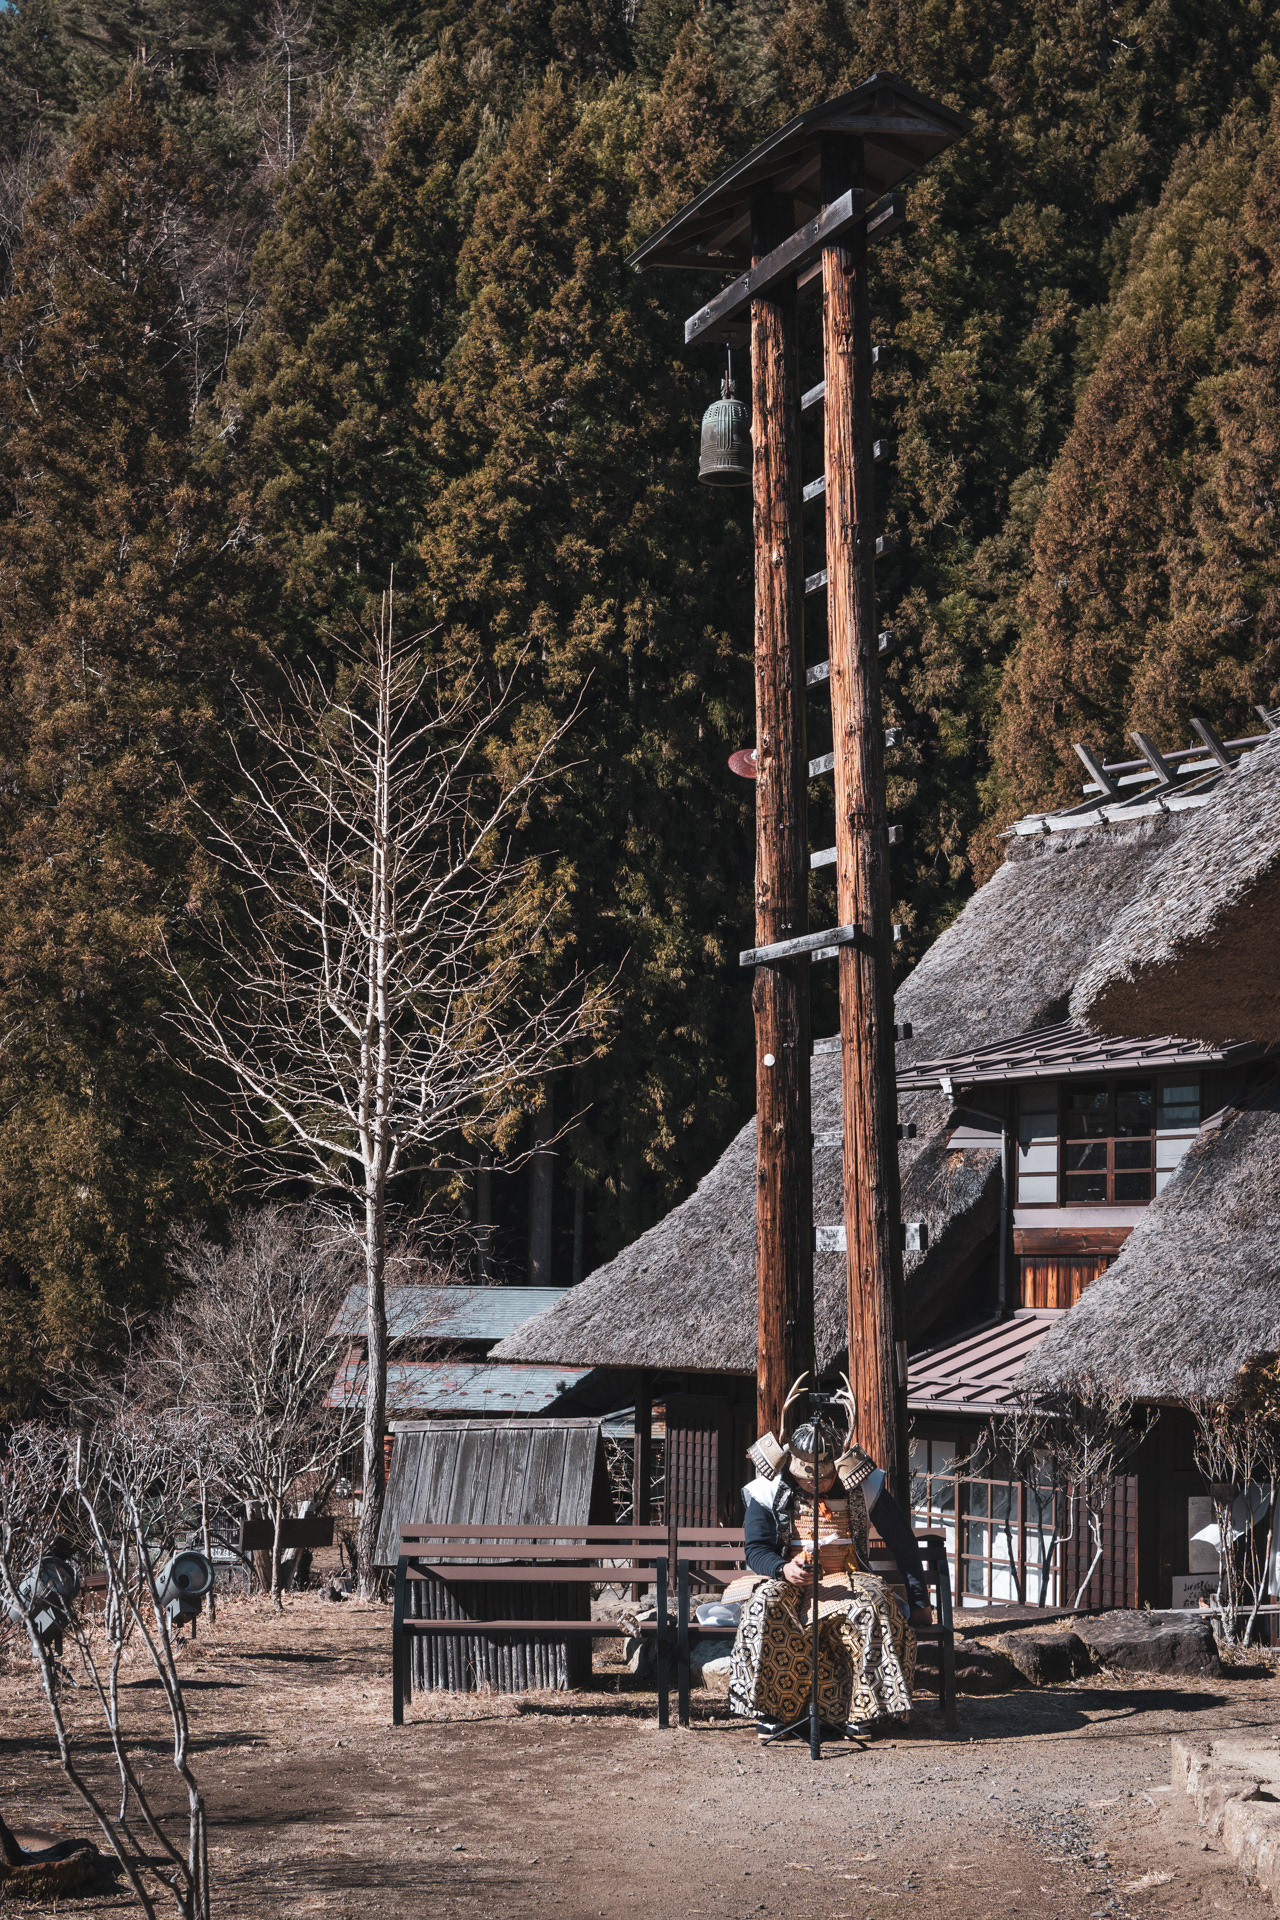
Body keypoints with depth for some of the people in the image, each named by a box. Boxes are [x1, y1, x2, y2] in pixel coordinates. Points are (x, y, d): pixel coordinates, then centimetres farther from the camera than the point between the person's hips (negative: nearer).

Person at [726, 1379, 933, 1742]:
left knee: (873, 1606, -34)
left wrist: (918, 1601, 4)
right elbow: (756, 1549, -1)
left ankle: (858, 1712, -26)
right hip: (787, 1579, 0)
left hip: (845, 1579, 0)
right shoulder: (769, 1492, 1)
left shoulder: (863, 1487, 1)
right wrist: (784, 1568, -24)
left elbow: (902, 1544, 6)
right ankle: (770, 1708, -24)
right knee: (765, 1607, -35)